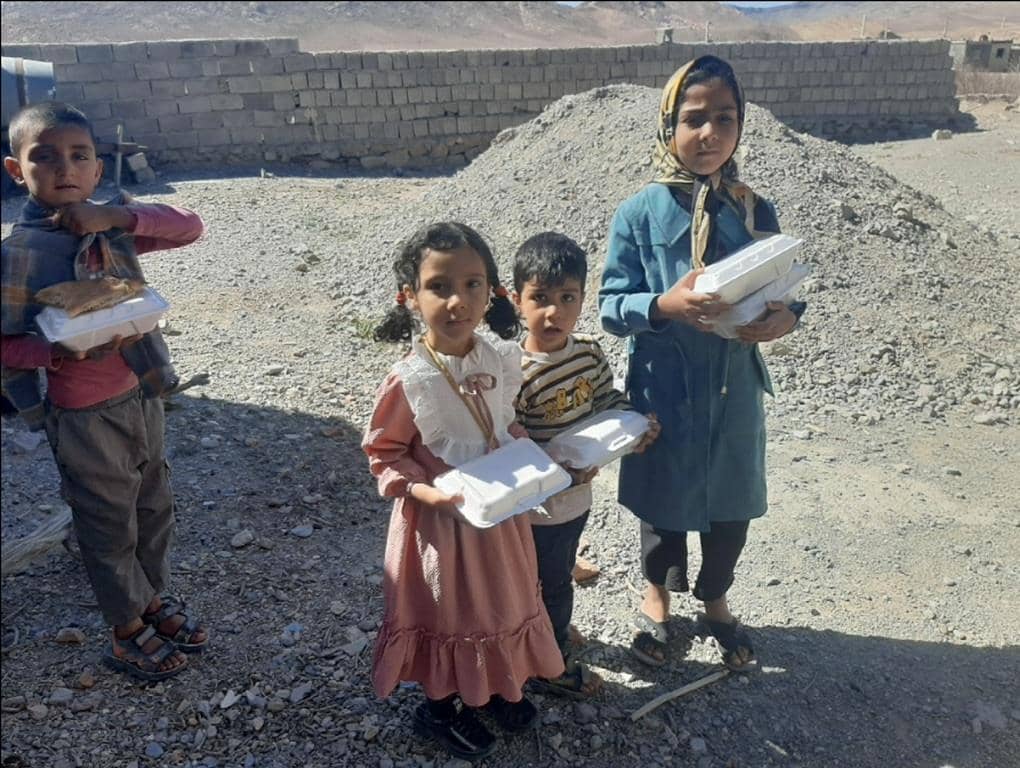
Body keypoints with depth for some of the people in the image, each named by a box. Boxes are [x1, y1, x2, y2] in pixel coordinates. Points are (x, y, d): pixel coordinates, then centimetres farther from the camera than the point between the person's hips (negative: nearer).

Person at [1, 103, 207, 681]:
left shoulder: (113, 227, -1)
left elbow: (191, 227, -8)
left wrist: (118, 215, -19)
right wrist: (59, 353, -29)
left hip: (143, 397, 5)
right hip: (86, 416, -5)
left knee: (155, 507, 20)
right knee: (110, 525, 11)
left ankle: (154, 599, 43)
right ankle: (129, 633, 31)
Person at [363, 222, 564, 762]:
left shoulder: (502, 359, -9)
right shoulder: (408, 381, -24)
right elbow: (382, 453, -13)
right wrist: (424, 491, -26)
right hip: (441, 518, -5)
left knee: (503, 598, 24)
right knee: (446, 610, 15)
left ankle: (497, 684, 51)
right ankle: (440, 705, 42)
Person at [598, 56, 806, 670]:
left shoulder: (756, 212, -2)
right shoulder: (639, 214, -10)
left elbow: (778, 292, 6)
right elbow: (611, 306, -10)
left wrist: (787, 317, -17)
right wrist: (663, 305, -29)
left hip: (736, 388, 3)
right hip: (665, 389, -3)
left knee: (733, 502, 17)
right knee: (663, 498, 16)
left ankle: (715, 601, 45)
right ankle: (658, 595, 45)